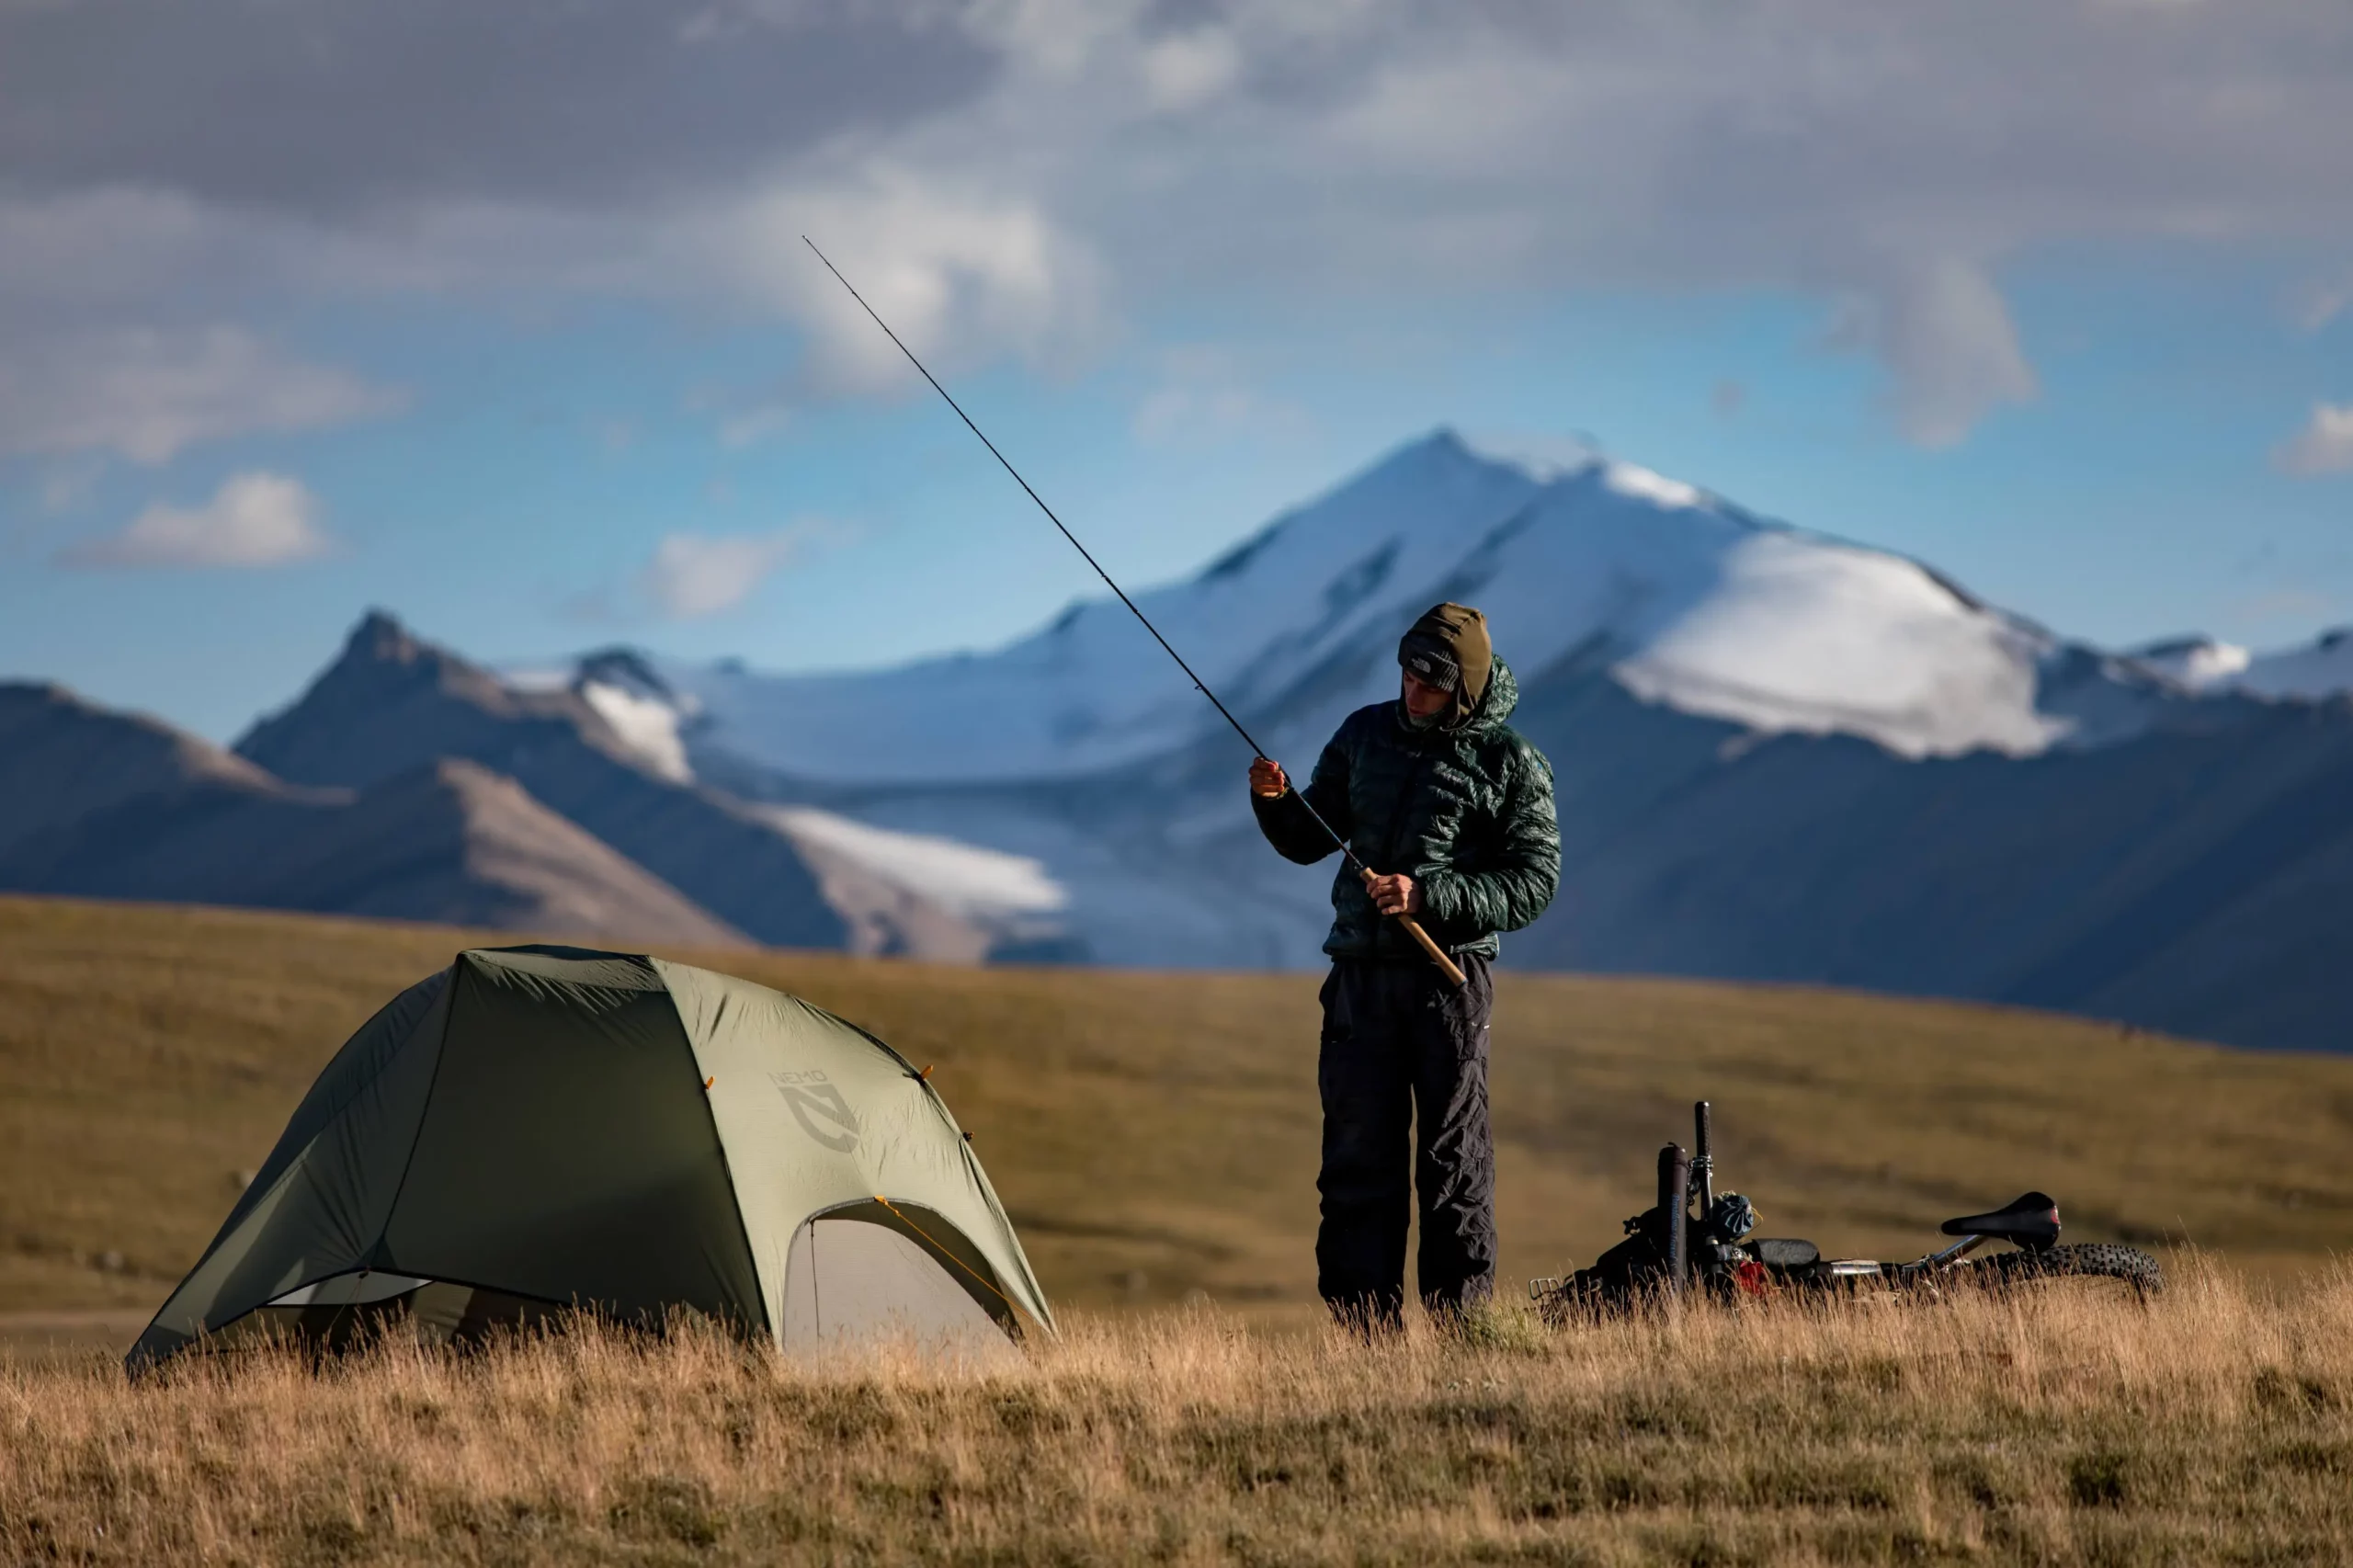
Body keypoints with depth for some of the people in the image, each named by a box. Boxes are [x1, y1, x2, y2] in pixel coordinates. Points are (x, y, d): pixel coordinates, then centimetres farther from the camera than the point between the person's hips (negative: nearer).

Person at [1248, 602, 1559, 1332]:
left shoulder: (1512, 764, -2)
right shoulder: (1366, 734, 10)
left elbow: (1532, 884, -5)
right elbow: (1310, 841, 17)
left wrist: (1430, 897, -17)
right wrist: (1277, 803, -6)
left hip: (1450, 975, -4)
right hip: (1361, 971, 4)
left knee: (1454, 1155, -2)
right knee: (1358, 1155, 1)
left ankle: (1461, 1324, 3)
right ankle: (1366, 1329, 5)